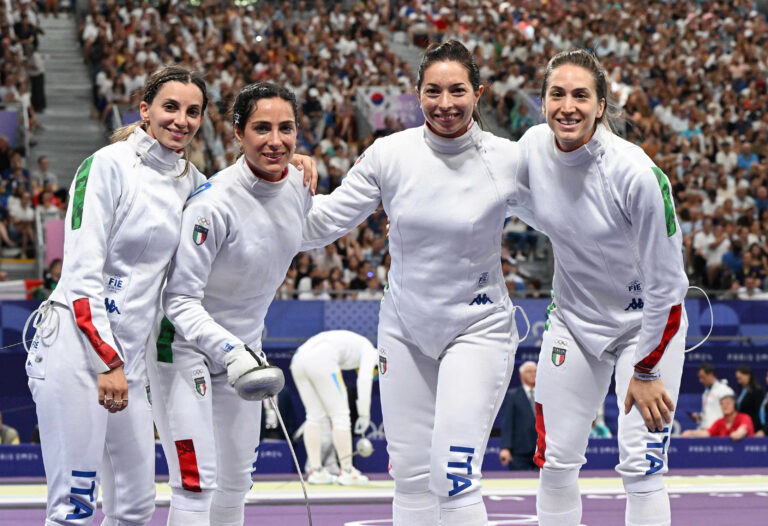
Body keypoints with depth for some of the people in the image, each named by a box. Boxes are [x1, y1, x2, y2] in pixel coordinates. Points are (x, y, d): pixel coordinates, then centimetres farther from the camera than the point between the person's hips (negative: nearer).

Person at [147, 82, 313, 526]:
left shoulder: (299, 183, -5)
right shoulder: (214, 203, -27)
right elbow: (181, 298, -26)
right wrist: (229, 351, -39)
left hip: (244, 345, 8)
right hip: (186, 344, -7)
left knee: (237, 479, 15)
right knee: (196, 483, -14)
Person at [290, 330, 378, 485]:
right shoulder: (368, 350, 17)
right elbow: (364, 380, -1)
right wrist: (364, 415, 0)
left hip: (297, 360, 8)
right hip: (320, 361, -8)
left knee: (314, 415, 14)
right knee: (341, 415, 2)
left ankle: (316, 472, 15)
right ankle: (347, 473, 5)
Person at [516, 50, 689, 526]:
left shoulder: (636, 173, -27)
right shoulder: (533, 147, -13)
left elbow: (666, 285, -20)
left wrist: (646, 371, -16)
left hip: (647, 322, -5)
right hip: (574, 320, 5)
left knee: (641, 467, -11)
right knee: (556, 461, 4)